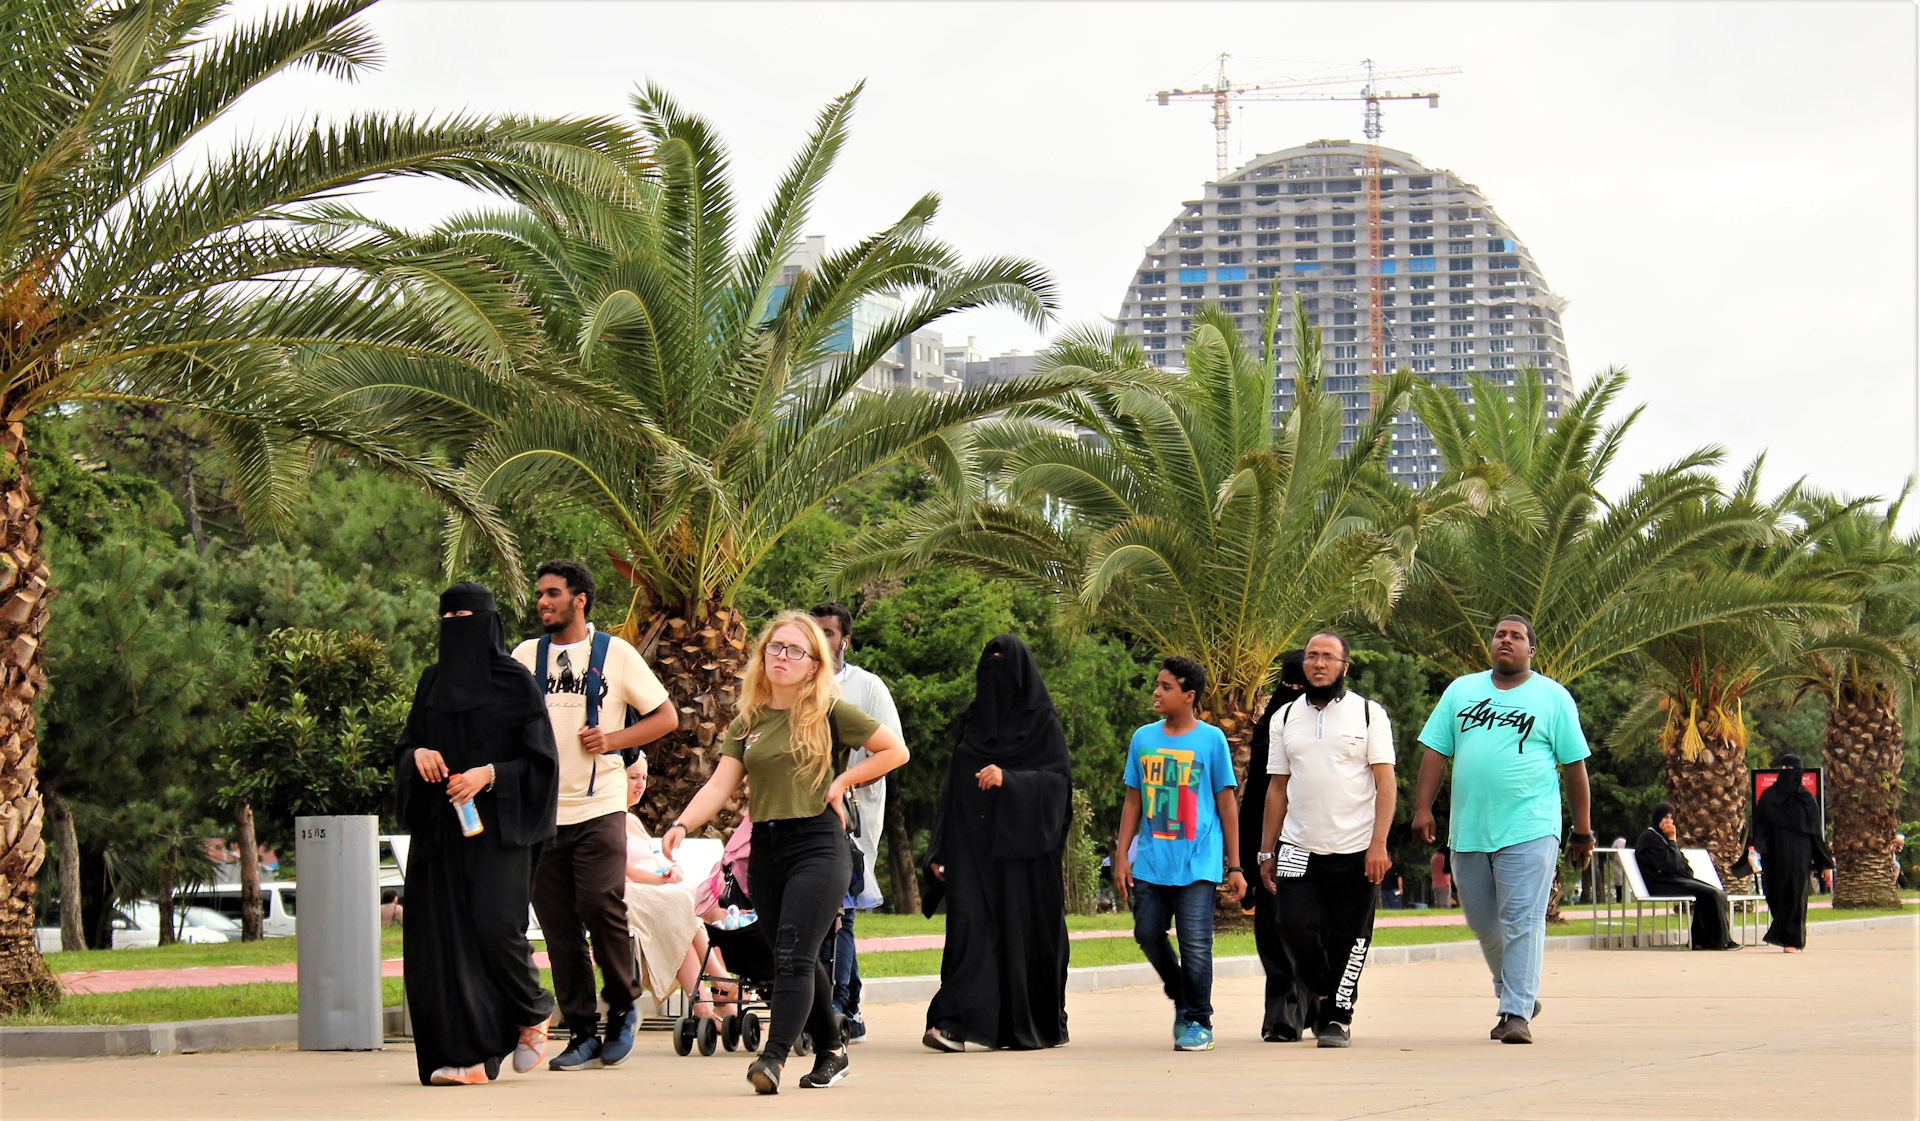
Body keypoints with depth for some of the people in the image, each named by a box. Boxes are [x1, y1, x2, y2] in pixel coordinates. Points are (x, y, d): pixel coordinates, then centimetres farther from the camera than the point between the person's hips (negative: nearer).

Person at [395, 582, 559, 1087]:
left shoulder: (514, 682, 0)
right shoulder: (433, 683, 14)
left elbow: (540, 758, -3)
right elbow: (405, 746, 18)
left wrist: (488, 774, -16)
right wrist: (419, 754, -5)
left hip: (497, 826, -5)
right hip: (441, 828, 5)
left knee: (497, 925, -16)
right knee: (444, 932, -4)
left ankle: (533, 1015, 12)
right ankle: (465, 1054, -3)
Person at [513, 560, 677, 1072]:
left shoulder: (615, 654, 4)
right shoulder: (526, 655, 12)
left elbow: (666, 717, 6)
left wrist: (614, 740, -8)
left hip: (598, 806, -3)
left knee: (600, 905, -15)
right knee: (558, 925, 1)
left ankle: (624, 1005, 9)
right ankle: (582, 1034, 7)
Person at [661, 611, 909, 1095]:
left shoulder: (830, 714, 0)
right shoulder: (748, 722, 11)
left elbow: (896, 750, 3)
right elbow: (720, 785, 3)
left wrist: (841, 782, -4)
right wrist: (682, 824, -13)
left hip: (818, 843, -5)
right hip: (765, 849, 5)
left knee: (794, 956, -17)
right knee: (796, 961, 12)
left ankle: (774, 1056, -27)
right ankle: (831, 1051, 26)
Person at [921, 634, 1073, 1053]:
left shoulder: (1042, 723, 2)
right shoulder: (971, 722, 15)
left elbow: (1058, 779, -8)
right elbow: (953, 789, 16)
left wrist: (1009, 779, -24)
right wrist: (940, 849, 10)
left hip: (1022, 848, -3)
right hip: (973, 846, 3)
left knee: (1023, 929, 0)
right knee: (969, 924, -10)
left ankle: (1037, 1025, 15)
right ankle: (953, 1023, -20)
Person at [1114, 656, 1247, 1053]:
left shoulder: (1211, 739, 0)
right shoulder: (1143, 739, 9)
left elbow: (1227, 804, 2)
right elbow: (1133, 800, 15)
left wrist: (1235, 867, 1)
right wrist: (1122, 855, 7)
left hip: (1197, 863, -4)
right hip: (1150, 860, 4)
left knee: (1195, 943, -6)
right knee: (1147, 933, 3)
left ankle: (1198, 1022, 6)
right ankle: (1181, 999, 25)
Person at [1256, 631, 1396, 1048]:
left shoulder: (1369, 714, 3)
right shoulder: (1285, 718, 12)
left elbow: (1385, 782, -2)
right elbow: (1277, 787, 15)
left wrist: (1379, 844, -12)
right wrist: (1266, 852, 11)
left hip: (1355, 851, -2)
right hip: (1298, 848, 2)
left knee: (1348, 939, -1)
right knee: (1296, 928, -8)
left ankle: (1338, 1016, 13)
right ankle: (1322, 996, 17)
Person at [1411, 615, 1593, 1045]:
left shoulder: (1554, 698, 5)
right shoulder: (1461, 691, 14)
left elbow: (1574, 765, 5)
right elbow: (1436, 751, 11)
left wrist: (1583, 831, 3)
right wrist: (1423, 807, 0)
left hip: (1529, 831, -4)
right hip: (1468, 831, 4)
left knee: (1521, 922, -10)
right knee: (1483, 924, 10)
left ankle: (1517, 1013, -10)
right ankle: (1517, 993, 29)